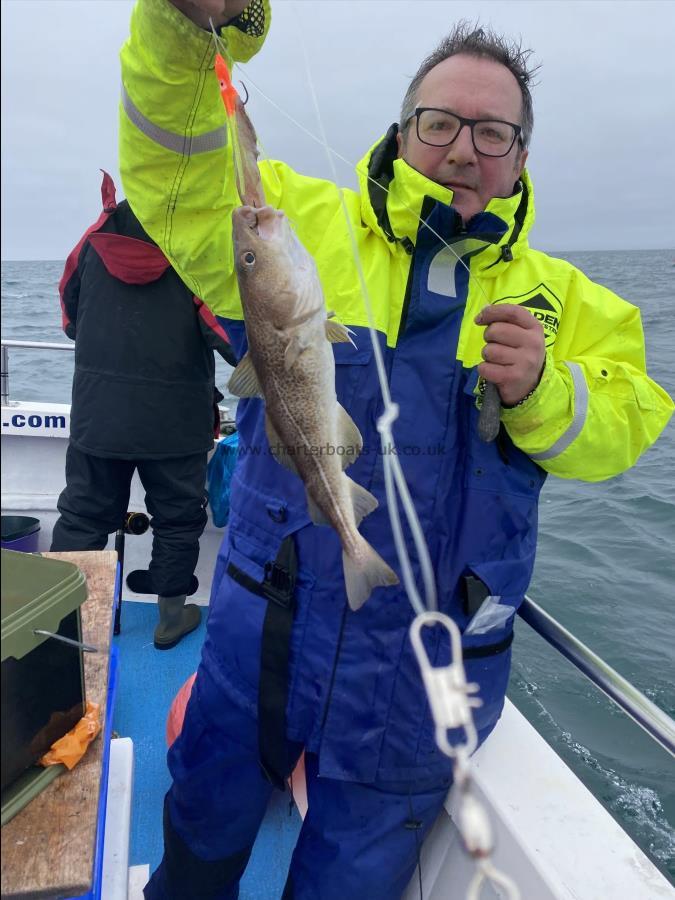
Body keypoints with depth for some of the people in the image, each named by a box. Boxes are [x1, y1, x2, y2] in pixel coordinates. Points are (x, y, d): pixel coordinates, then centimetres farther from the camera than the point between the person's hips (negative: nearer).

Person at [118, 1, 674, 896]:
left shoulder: (560, 296, 3)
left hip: (425, 672, 1)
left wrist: (539, 390, -24)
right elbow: (172, 169, -12)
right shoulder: (306, 226, -3)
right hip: (264, 629, 0)